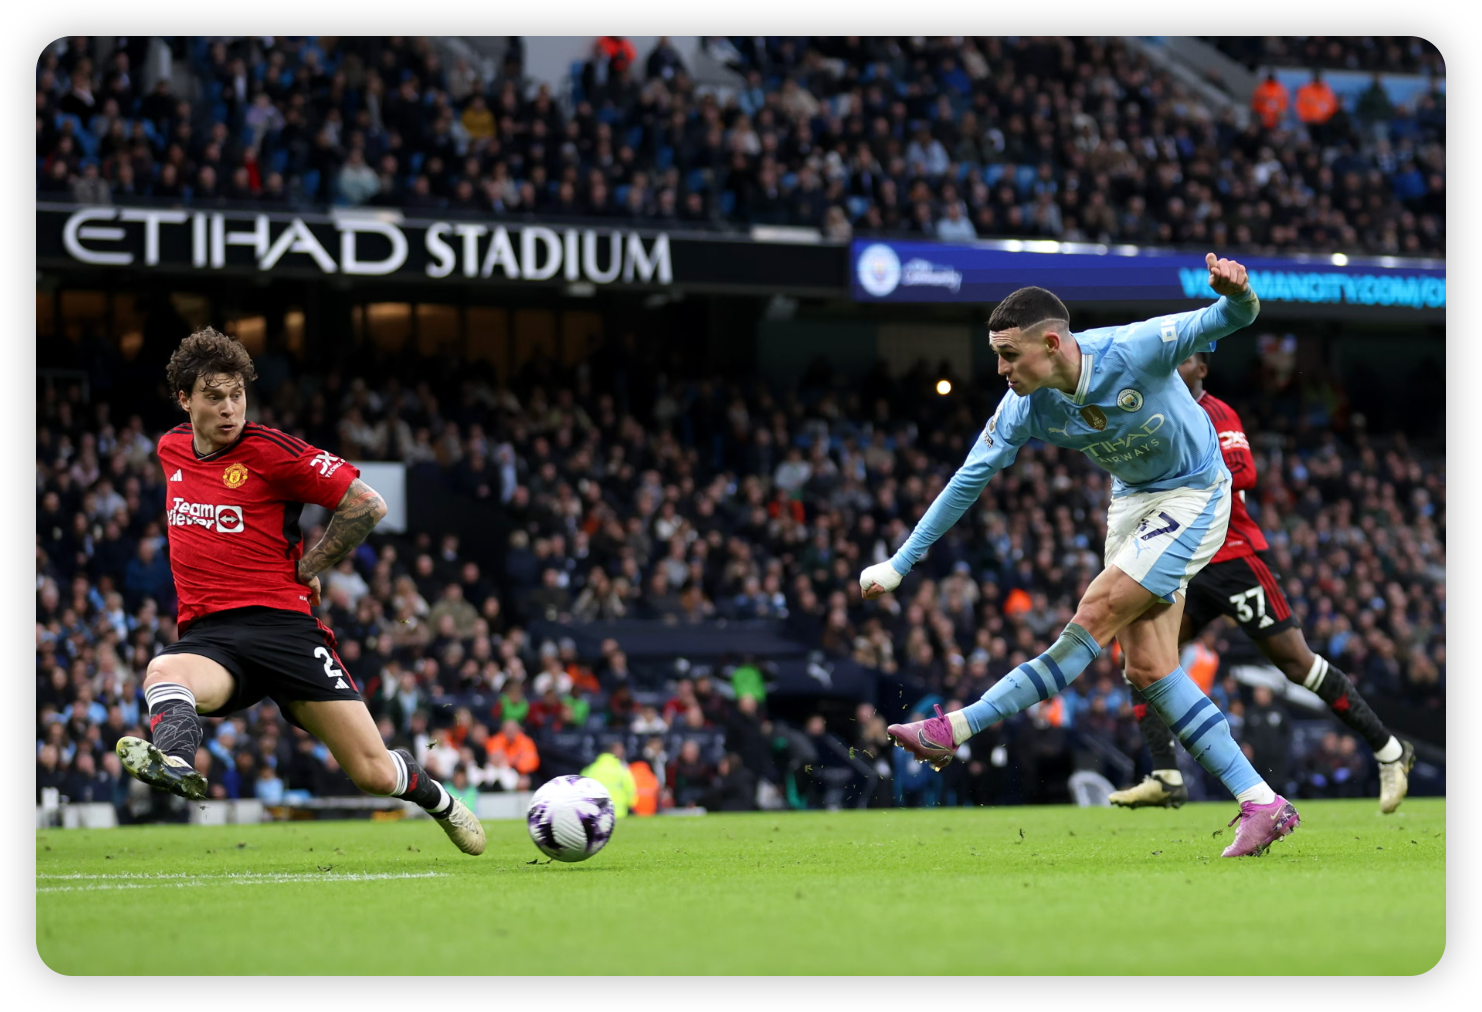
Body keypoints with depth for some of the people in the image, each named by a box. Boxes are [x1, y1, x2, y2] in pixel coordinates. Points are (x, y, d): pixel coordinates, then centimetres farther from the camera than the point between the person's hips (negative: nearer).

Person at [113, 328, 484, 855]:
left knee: (375, 774, -6)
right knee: (163, 674, -37)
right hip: (207, 634, 3)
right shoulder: (171, 449, 12)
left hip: (282, 620, -3)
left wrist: (305, 570, -3)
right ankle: (173, 760, -66)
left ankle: (436, 797, 26)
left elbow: (367, 504, -6)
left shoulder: (269, 450, -5)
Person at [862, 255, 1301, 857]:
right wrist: (901, 563, -9)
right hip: (1131, 502, 7)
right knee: (1147, 668, -2)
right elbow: (969, 480, -7)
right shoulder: (1024, 407, -13)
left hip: (1192, 497, -7)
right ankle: (1264, 806, -1)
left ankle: (957, 730, -13)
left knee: (1093, 620, -17)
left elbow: (1231, 319, -28)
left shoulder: (1135, 351, -28)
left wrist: (1235, 294, -53)